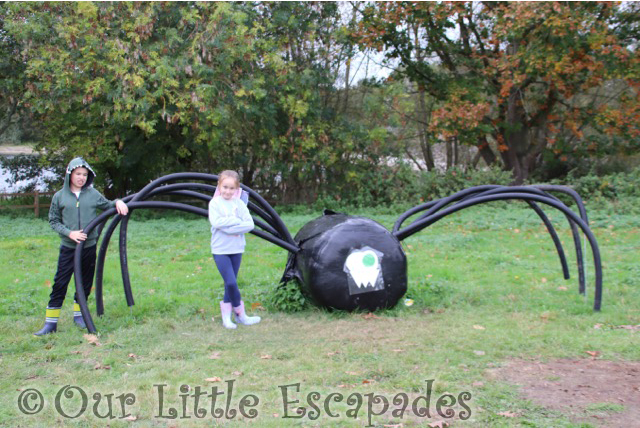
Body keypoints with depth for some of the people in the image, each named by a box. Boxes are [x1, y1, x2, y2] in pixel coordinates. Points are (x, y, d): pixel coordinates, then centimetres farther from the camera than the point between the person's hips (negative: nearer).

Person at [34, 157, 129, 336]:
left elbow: (107, 205, 17)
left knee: (85, 283, 11)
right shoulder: (60, 196, -1)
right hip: (68, 248, -2)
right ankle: (51, 322, 4)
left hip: (89, 246, 2)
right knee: (60, 284, -3)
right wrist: (69, 233, -12)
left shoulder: (93, 194, 2)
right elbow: (53, 221, 2)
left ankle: (78, 315, 28)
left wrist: (118, 202, -4)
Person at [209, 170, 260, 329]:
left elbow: (250, 224, -7)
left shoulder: (239, 203, 3)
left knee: (230, 283, 10)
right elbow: (216, 222, -20)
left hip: (236, 249, 4)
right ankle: (240, 314, 4)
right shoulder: (214, 203, -4)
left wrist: (230, 229, -18)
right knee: (231, 283, -11)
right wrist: (237, 221, -16)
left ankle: (226, 315, 22)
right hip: (220, 250, -3)